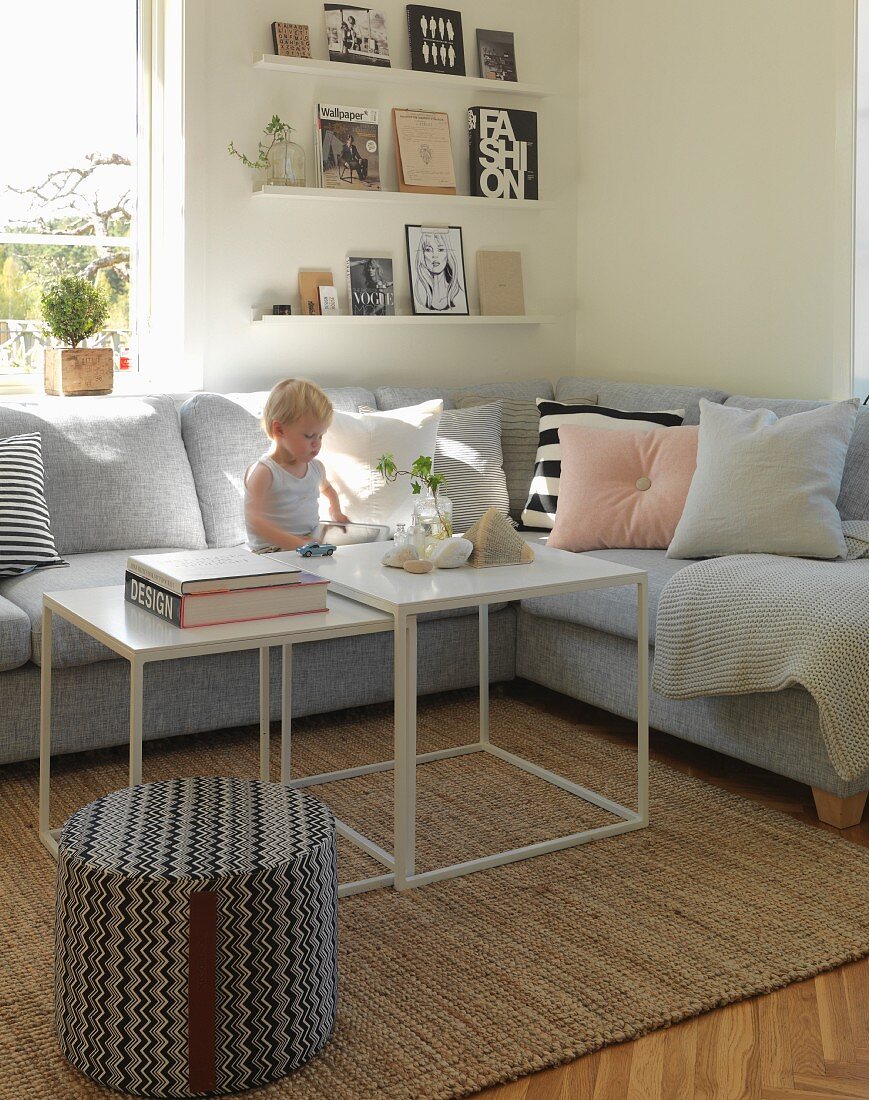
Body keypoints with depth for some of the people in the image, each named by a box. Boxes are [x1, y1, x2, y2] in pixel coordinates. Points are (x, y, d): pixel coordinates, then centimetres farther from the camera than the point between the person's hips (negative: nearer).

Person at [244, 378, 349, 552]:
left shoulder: (316, 467, 13)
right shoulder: (263, 472, -12)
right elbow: (253, 521, -21)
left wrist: (335, 511, 19)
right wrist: (295, 544, -28)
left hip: (313, 543, 7)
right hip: (273, 550, -7)